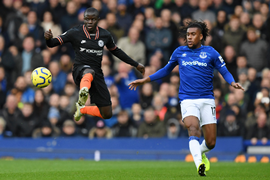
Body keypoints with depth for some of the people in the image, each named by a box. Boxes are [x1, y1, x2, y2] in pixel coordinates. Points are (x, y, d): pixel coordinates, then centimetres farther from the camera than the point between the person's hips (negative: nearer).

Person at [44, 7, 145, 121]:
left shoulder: (105, 35, 7)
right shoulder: (75, 33, -4)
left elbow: (115, 51, 24)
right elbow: (52, 43, -6)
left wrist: (135, 65, 26)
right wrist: (48, 38, -31)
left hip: (97, 74, 4)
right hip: (80, 71, -4)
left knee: (107, 114, 3)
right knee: (89, 71, -44)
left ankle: (81, 109, 29)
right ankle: (83, 92, -74)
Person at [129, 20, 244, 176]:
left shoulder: (210, 52, 4)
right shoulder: (179, 52, 10)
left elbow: (225, 71, 6)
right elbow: (166, 70, 24)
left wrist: (233, 83, -15)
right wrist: (145, 80, 21)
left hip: (207, 100, 0)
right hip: (188, 100, 0)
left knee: (211, 143, 0)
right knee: (193, 128, -30)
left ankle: (200, 153, 36)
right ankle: (199, 164, -40)